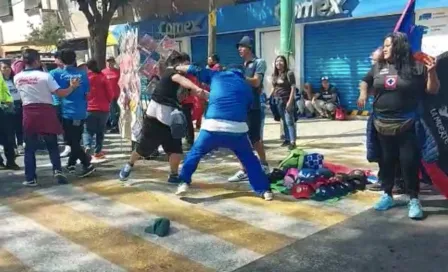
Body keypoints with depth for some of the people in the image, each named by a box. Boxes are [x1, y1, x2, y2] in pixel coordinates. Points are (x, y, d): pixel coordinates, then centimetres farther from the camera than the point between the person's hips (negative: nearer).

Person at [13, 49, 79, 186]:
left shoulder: (17, 78, 3)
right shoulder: (45, 76, -8)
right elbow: (60, 93, -9)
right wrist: (72, 86, 2)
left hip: (28, 113, 2)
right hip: (46, 111, -2)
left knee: (30, 148, 8)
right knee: (52, 145, 11)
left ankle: (30, 178, 8)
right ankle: (57, 170, -2)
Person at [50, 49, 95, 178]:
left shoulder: (56, 73, -5)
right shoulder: (83, 74, 4)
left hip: (67, 113, -4)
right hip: (81, 113, 4)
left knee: (72, 142, 2)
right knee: (76, 140, 18)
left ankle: (87, 165, -8)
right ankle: (71, 163, 29)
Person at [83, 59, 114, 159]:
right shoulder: (102, 77, -2)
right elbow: (110, 94, -1)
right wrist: (108, 101, 18)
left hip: (89, 109, 0)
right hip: (103, 109, 1)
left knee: (88, 130, 5)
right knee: (100, 131, 13)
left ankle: (87, 147, -19)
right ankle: (97, 151, 14)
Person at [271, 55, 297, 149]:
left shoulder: (289, 73, -9)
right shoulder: (274, 75, 10)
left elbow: (293, 88, -12)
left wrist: (290, 101, -19)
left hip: (287, 100, -6)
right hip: (278, 100, 6)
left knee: (289, 121, -10)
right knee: (284, 121, 13)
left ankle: (292, 142, -10)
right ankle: (287, 139, 22)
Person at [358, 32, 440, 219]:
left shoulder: (417, 67, -5)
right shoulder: (378, 67, 6)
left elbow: (433, 91, -3)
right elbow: (365, 81, 23)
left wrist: (432, 72, -19)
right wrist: (363, 93, 4)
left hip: (407, 125, -4)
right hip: (382, 124, 4)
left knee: (409, 161, -1)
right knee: (386, 161, 12)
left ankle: (414, 200, 11)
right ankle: (387, 195, 25)